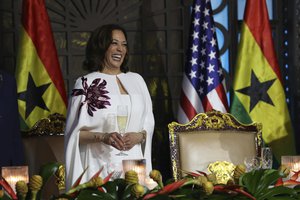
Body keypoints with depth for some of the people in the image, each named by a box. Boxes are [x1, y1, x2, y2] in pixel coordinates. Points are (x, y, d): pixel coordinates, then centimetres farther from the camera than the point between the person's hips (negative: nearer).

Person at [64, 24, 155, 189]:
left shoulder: (136, 80, 12)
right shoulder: (86, 84, 0)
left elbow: (149, 123, 14)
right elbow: (75, 132, -2)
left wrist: (139, 136, -7)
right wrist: (102, 137, -18)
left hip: (134, 162, 3)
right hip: (101, 166, -3)